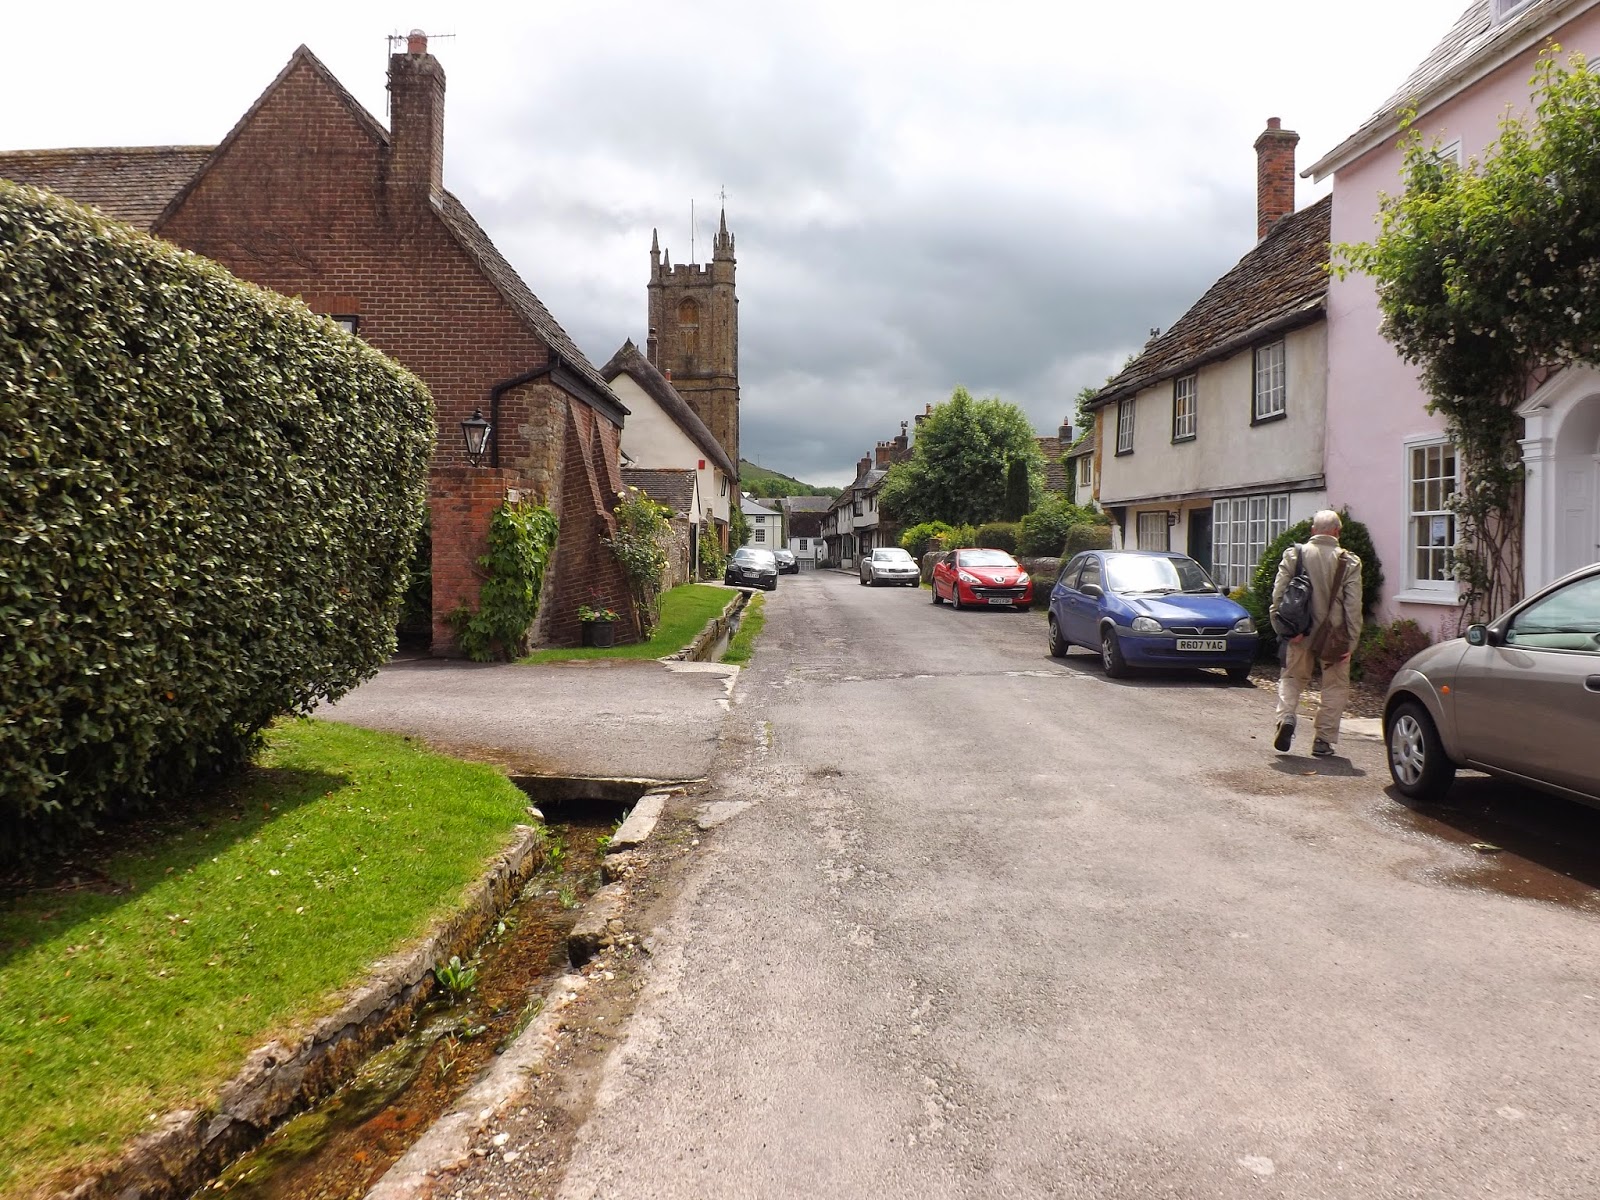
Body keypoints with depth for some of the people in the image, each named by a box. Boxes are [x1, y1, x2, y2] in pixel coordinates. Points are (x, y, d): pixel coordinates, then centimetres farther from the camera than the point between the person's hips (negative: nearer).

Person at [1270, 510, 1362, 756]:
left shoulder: (1294, 555, -1)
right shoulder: (1348, 562, -5)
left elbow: (1278, 594, -5)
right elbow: (1353, 606, -7)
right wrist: (1350, 640, -3)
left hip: (1300, 634, 1)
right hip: (1334, 636, -1)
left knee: (1292, 677, 18)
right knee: (1335, 686, 11)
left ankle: (1286, 717, -6)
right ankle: (1324, 739, 11)